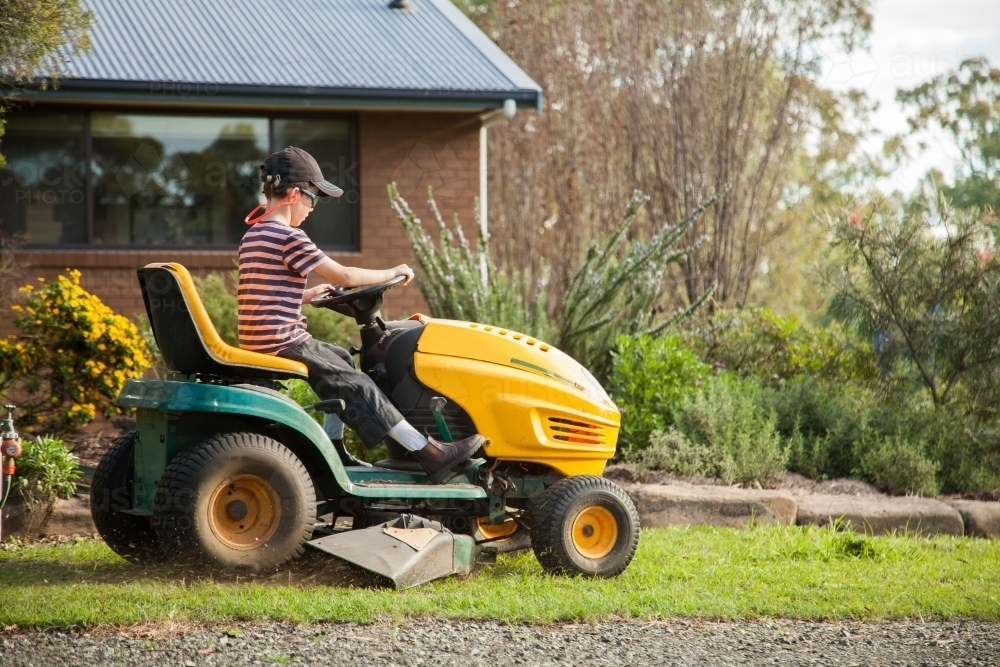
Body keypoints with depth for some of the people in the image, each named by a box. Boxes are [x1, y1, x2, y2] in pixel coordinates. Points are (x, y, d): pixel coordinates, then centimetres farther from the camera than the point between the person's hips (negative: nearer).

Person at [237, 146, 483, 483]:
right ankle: (433, 455, -4)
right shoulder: (289, 238, -16)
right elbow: (343, 275, -14)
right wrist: (391, 273, -2)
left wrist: (310, 294, 18)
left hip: (257, 343, 10)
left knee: (341, 361, 26)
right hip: (284, 345, -10)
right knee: (358, 388, -5)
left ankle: (333, 451, 24)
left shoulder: (252, 237, 14)